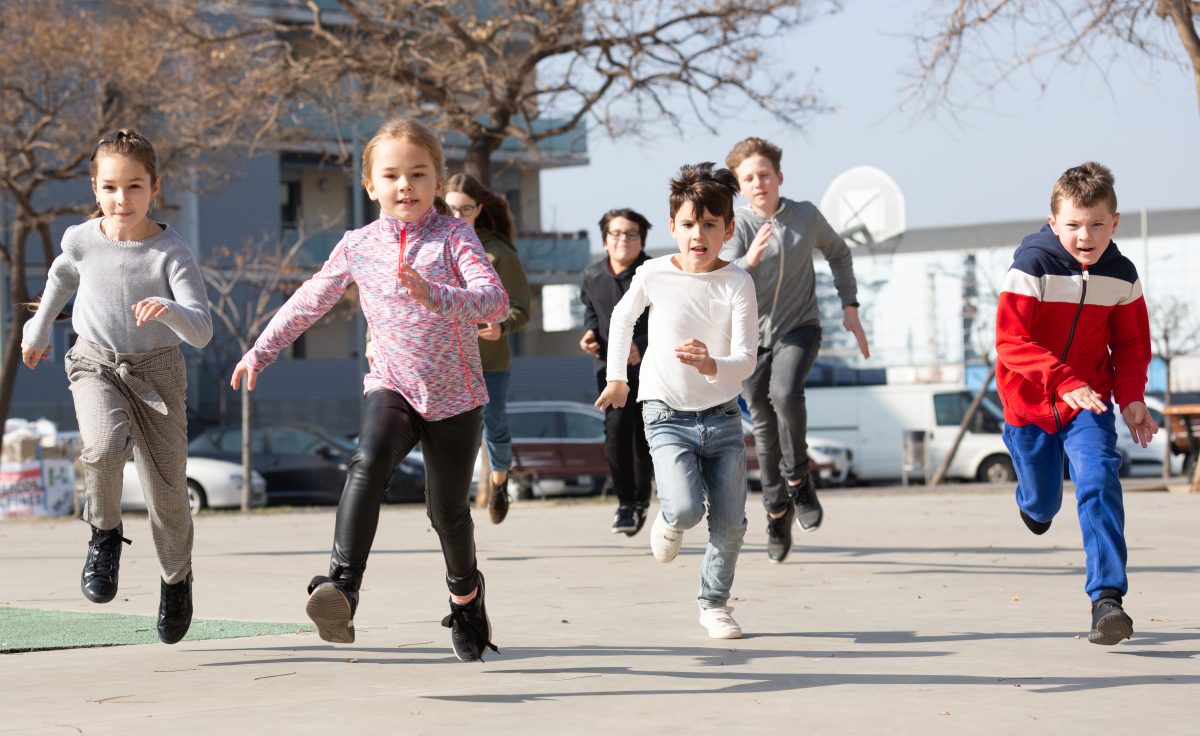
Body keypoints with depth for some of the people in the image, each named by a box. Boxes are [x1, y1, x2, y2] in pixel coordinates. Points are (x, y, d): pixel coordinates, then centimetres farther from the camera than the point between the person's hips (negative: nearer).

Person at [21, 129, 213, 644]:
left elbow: (202, 332, -20)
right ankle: (105, 534, -3)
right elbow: (62, 277, 20)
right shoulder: (82, 241, -6)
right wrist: (38, 329, 30)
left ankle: (176, 576, 31)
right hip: (95, 365, 1)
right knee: (105, 446, -32)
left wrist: (169, 310, -41)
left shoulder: (171, 251, -14)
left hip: (156, 370, -1)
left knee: (167, 495, 1)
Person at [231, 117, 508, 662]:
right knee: (369, 462, -30)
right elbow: (311, 300, 17)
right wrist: (261, 351, 18)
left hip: (456, 396, -1)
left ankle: (466, 594, 41)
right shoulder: (358, 246, 2)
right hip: (393, 387, 1)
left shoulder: (453, 237, -7)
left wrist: (434, 296, -38)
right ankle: (341, 587, -40)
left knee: (449, 511, 10)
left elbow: (495, 301, -21)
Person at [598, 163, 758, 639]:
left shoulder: (738, 285, -8)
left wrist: (712, 365, -36)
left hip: (722, 417, 1)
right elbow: (623, 317, 16)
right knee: (686, 509, -23)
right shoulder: (653, 275, -5)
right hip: (668, 416, -1)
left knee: (730, 523, 1)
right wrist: (617, 376, 24)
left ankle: (715, 603, 26)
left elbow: (746, 360, -14)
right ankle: (670, 520, 15)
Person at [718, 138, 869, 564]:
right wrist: (748, 262, -42)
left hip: (799, 329, 0)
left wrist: (849, 306, 12)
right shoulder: (736, 226, -10)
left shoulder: (806, 216, -3)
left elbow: (838, 253, 17)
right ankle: (777, 510, 25)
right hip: (750, 336, 0)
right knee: (764, 428, 5)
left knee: (785, 394, -29)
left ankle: (798, 480, -6)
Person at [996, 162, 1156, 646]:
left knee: (1099, 482, -22)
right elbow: (1011, 342, -26)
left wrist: (1131, 397, -8)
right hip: (1031, 401, -1)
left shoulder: (1121, 275, -6)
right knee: (1041, 505, 14)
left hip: (1088, 400, 1)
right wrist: (1064, 381, -38)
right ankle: (1035, 503, 56)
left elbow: (1131, 344, 8)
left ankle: (1107, 598, -25)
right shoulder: (1031, 266, -20)